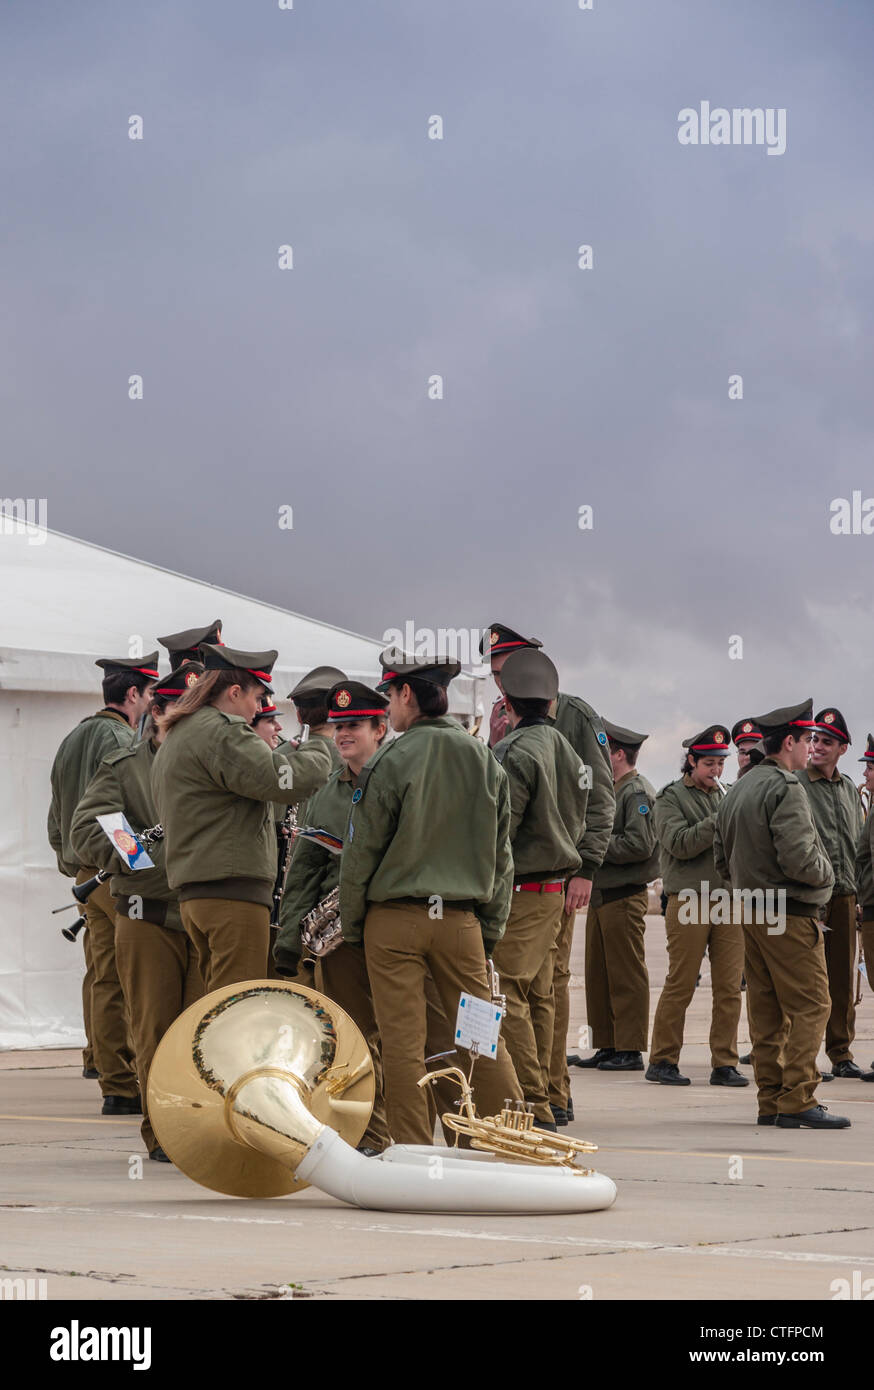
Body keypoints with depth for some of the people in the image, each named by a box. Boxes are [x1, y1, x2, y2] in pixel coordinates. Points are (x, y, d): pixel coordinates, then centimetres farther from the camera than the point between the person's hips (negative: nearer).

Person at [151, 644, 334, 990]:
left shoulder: (175, 738, 22)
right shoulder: (221, 731, -11)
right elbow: (285, 780, -20)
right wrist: (319, 750, 0)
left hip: (193, 893, 10)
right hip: (234, 891, -10)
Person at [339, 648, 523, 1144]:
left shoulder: (392, 762, -10)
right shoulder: (486, 760, 5)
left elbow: (361, 852, -5)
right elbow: (500, 854, 10)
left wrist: (352, 924, 5)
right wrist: (491, 927, 16)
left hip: (395, 919, -4)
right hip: (461, 918, 4)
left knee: (403, 1043, 1)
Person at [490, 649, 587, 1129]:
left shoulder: (515, 752, -15)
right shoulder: (564, 749, 13)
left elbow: (498, 828, -18)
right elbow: (577, 821, 19)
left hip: (520, 888, -9)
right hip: (554, 886, 9)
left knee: (508, 995, -8)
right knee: (539, 995, 14)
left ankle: (532, 1105, -11)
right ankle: (542, 1098, 19)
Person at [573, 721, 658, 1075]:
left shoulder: (638, 793, -10)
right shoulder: (610, 790, 19)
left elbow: (640, 845, -20)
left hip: (624, 897, -9)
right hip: (601, 896, 9)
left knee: (626, 977, -5)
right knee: (599, 975, 10)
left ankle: (630, 1051, -1)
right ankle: (607, 1046, 16)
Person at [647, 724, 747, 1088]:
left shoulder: (723, 798, 18)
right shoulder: (671, 798, 2)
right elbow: (679, 843, -13)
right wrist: (720, 821, -18)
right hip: (689, 901, -5)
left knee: (730, 986, 1)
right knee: (680, 985, -2)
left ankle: (725, 1064, 7)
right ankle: (662, 1061, 7)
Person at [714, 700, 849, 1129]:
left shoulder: (736, 791, 15)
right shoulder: (785, 789, -15)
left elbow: (722, 861, 20)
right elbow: (799, 858, -22)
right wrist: (825, 873, -4)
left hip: (752, 912, 9)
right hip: (791, 916, -9)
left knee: (766, 1009, 10)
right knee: (809, 1006, -6)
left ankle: (770, 1101, 11)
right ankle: (798, 1101, -10)